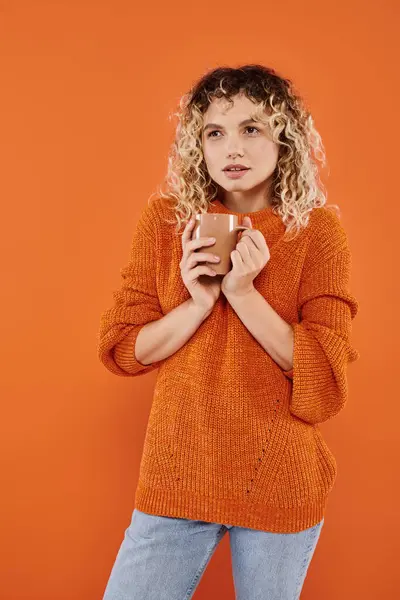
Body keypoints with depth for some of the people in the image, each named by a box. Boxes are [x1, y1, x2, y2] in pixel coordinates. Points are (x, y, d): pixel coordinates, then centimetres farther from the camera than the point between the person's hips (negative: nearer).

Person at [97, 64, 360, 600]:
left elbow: (326, 375, -9)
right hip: (176, 472, 1)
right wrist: (198, 303, -16)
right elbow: (121, 350, 0)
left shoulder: (318, 230, -7)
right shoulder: (165, 220, -2)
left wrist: (243, 292, -20)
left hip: (280, 480, -1)